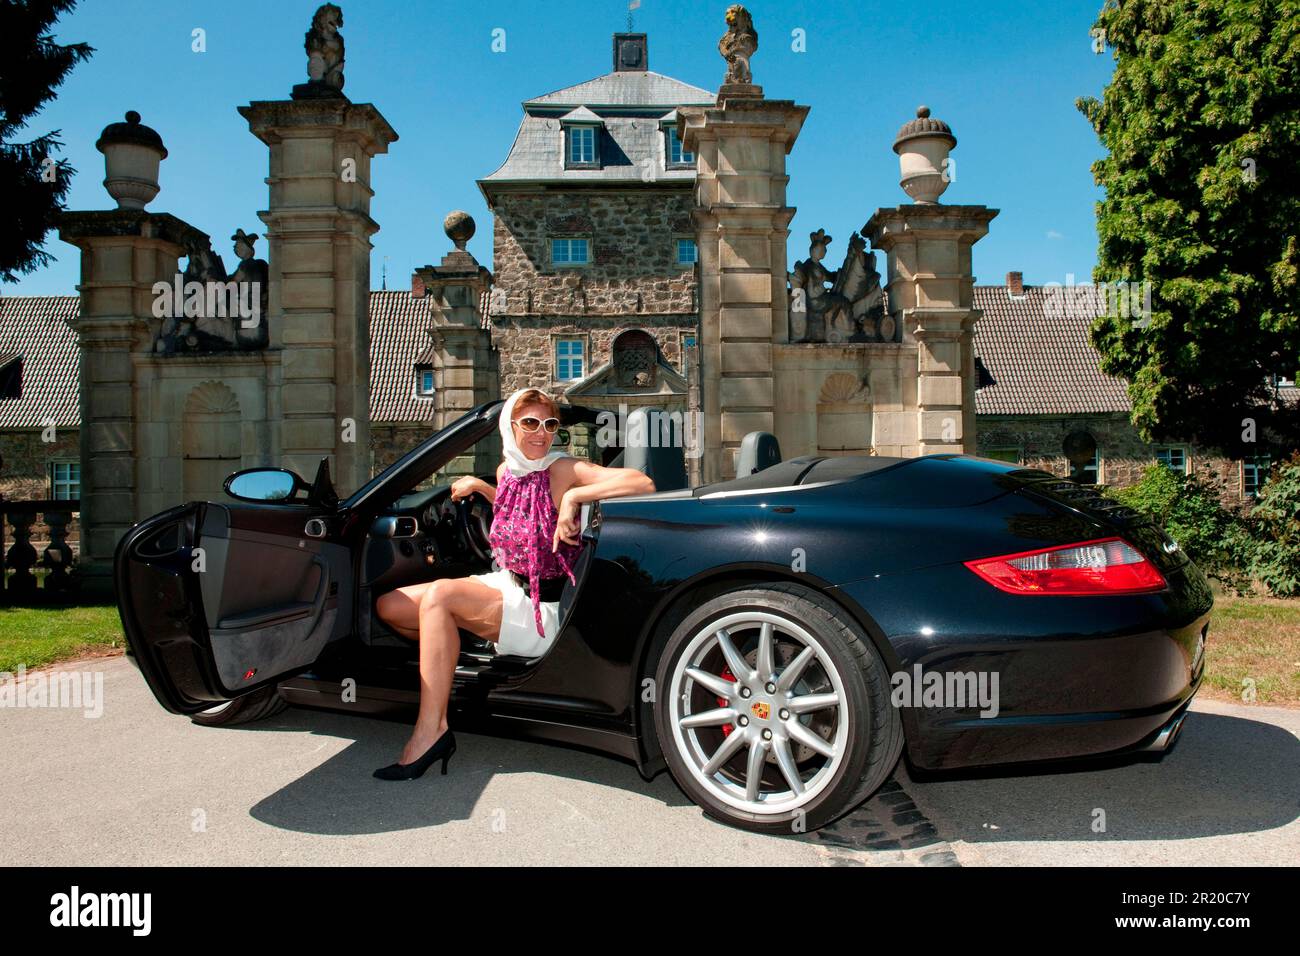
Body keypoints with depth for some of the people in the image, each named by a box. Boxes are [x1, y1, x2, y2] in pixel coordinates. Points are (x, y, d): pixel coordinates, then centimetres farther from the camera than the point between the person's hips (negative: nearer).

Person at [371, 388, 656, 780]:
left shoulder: (563, 470, -17)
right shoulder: (506, 471, 4)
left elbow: (643, 483, -30)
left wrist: (573, 497, -34)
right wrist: (478, 485, 18)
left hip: (542, 610, -8)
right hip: (506, 586, 8)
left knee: (438, 595, -29)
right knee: (389, 607, 3)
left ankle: (431, 731, -23)